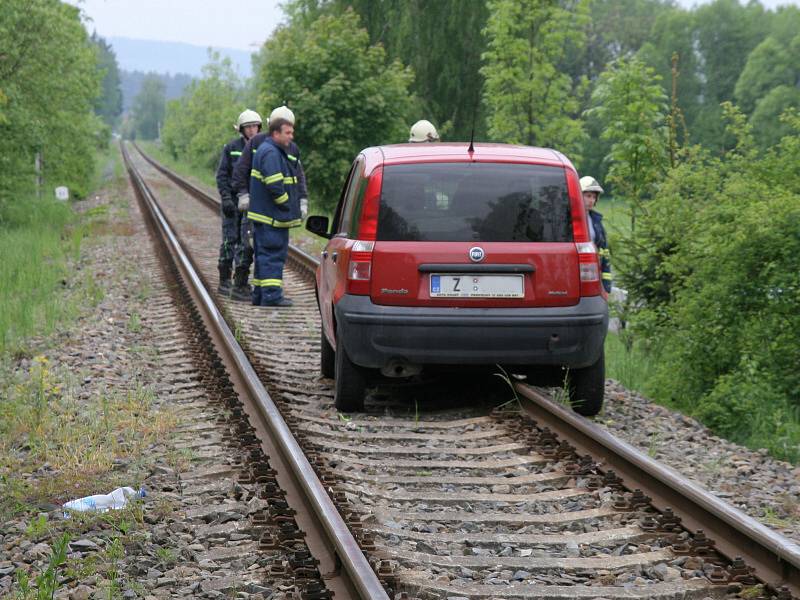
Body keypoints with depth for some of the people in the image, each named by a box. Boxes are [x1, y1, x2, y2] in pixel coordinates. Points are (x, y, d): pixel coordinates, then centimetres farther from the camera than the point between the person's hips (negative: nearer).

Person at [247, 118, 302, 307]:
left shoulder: (275, 151, 19)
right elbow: (275, 185, -25)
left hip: (265, 214, 11)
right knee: (273, 254, -10)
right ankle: (271, 295, -11)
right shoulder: (271, 153, -16)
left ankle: (260, 294, 19)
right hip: (271, 215, -11)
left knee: (265, 254, 14)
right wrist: (285, 205, -14)